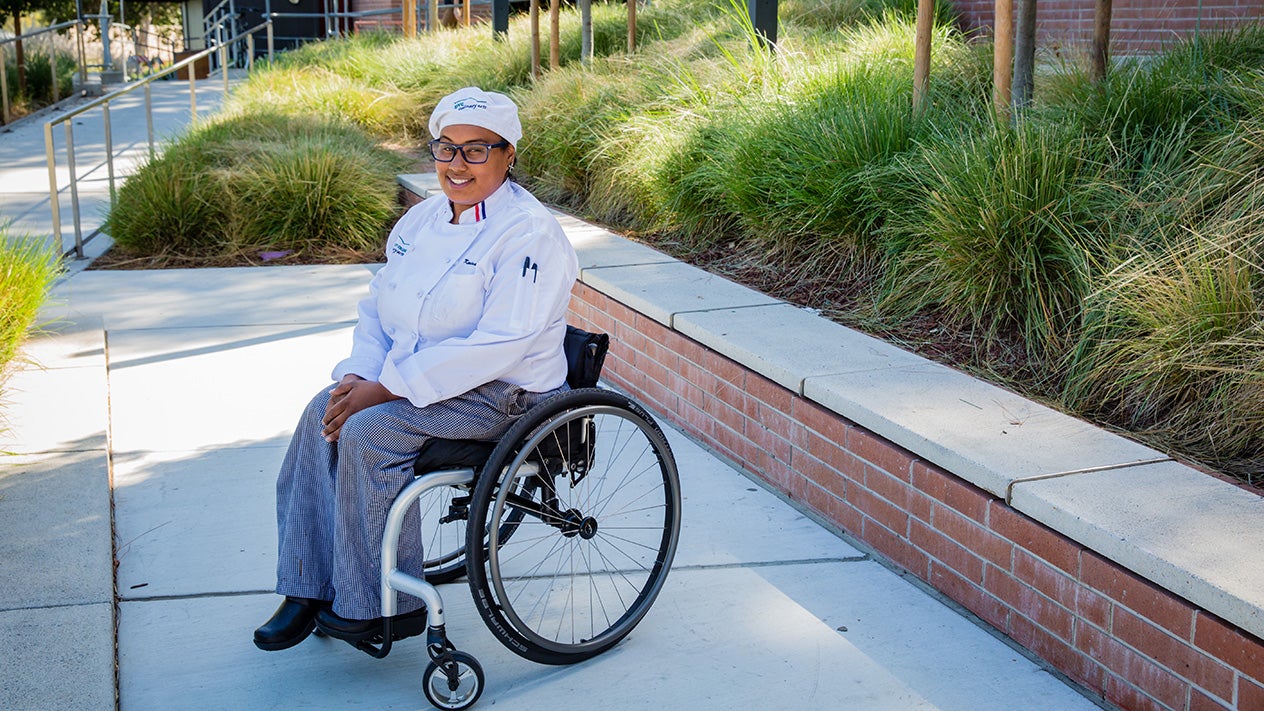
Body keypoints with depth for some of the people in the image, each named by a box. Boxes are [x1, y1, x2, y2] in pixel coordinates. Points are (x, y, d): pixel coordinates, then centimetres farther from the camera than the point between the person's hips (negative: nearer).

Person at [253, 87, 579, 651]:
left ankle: (388, 607, -11)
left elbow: (498, 345, -25)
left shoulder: (528, 233, -17)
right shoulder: (423, 219, 9)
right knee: (323, 414, -13)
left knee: (368, 432, -25)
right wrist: (357, 376, -8)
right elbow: (379, 307, 13)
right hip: (415, 380, 8)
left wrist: (386, 389, -24)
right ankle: (308, 589, -6)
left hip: (500, 394, -8)